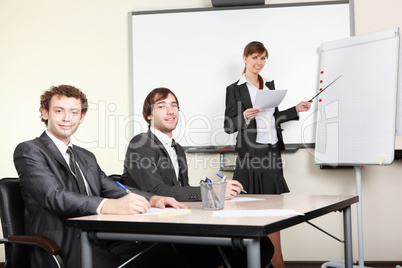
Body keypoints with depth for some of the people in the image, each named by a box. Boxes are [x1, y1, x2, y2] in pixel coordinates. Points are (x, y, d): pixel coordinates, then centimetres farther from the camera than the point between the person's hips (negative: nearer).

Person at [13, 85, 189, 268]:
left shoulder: (86, 157, 24)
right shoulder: (28, 151, -1)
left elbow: (113, 189, 15)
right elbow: (55, 197, -17)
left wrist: (152, 199, -6)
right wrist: (111, 206, -32)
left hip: (98, 243, 6)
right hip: (61, 251, -6)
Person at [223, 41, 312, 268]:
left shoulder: (270, 86, 17)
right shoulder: (235, 89, -1)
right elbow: (229, 126, -4)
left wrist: (296, 110, 15)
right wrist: (244, 117, -22)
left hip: (272, 151, 6)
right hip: (251, 153, -5)